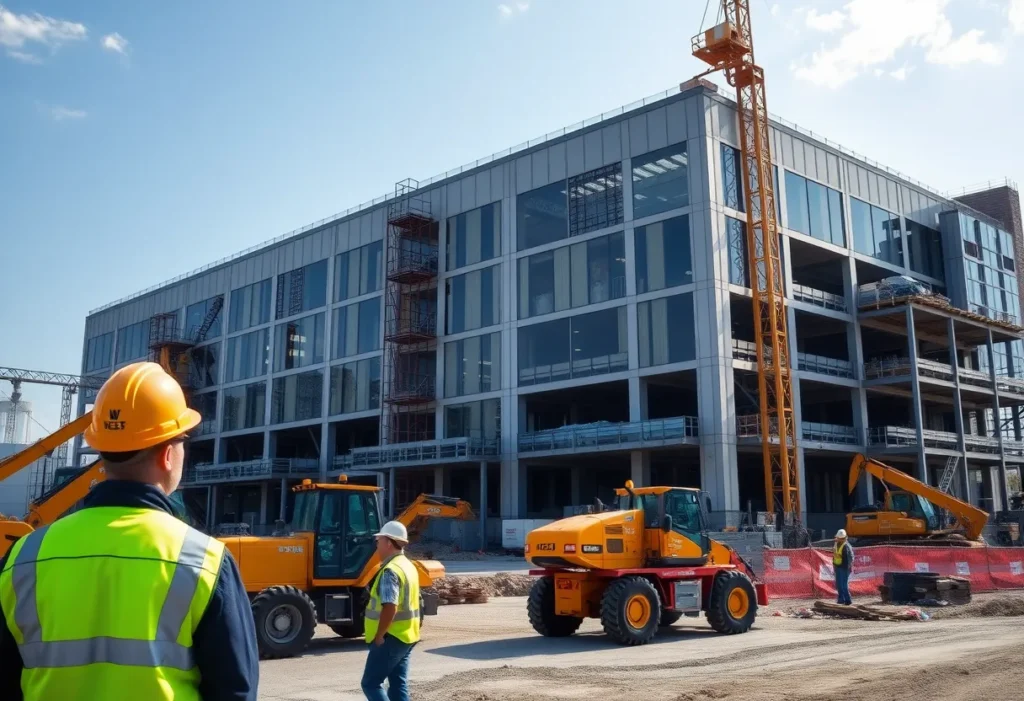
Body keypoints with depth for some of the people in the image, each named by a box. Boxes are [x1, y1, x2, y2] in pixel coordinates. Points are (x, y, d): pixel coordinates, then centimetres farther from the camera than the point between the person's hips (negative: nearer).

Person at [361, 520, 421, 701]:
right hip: (406, 636, 9)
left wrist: (379, 636, -18)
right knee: (398, 684, 12)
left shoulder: (391, 571, -19)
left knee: (371, 683, -2)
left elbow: (390, 607, -27)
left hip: (391, 638, -9)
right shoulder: (408, 566, 12)